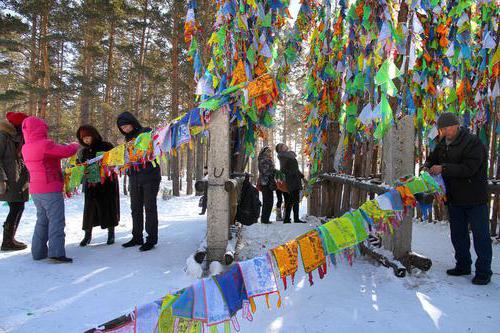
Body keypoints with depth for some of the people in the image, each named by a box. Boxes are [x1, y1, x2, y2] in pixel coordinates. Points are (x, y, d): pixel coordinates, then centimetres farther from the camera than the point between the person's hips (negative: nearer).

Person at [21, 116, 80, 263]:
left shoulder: (26, 148, 8)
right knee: (56, 220, -6)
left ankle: (38, 251, 22)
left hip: (35, 190, 8)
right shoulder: (45, 144, -17)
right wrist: (75, 146, 5)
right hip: (51, 190, -8)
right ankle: (56, 252, -12)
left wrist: (59, 147, 8)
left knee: (42, 220, 18)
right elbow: (67, 151, -14)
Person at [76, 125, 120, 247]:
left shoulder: (106, 146, -3)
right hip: (90, 183, 3)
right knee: (89, 208, 1)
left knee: (109, 206, 3)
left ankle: (111, 233, 17)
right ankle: (87, 234, 12)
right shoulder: (82, 151, 11)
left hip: (107, 182, -3)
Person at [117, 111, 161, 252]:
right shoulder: (128, 138, 15)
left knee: (149, 207, -3)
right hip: (134, 178, 7)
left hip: (149, 176, -7)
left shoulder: (146, 132, -6)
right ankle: (137, 237, 20)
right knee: (135, 208, 10)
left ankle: (151, 239, 3)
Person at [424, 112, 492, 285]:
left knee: (480, 235, 1)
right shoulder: (443, 143, 5)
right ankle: (463, 266, 31)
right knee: (458, 234, 16)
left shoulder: (473, 143, -18)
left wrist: (443, 168, -30)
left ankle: (483, 271, 14)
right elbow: (434, 157, 20)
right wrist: (427, 165, -2)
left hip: (474, 199, -7)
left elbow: (469, 169, -28)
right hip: (454, 198, 8)